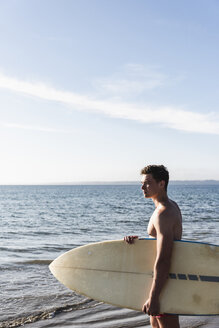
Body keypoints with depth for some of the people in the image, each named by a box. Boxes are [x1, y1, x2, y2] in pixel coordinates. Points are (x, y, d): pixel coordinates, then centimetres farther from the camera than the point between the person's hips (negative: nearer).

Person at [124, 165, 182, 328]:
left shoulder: (163, 214, -24)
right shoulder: (172, 206, 8)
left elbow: (163, 260, -30)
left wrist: (153, 297, -29)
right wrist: (138, 241, -8)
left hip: (165, 279, -10)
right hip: (169, 276, 10)